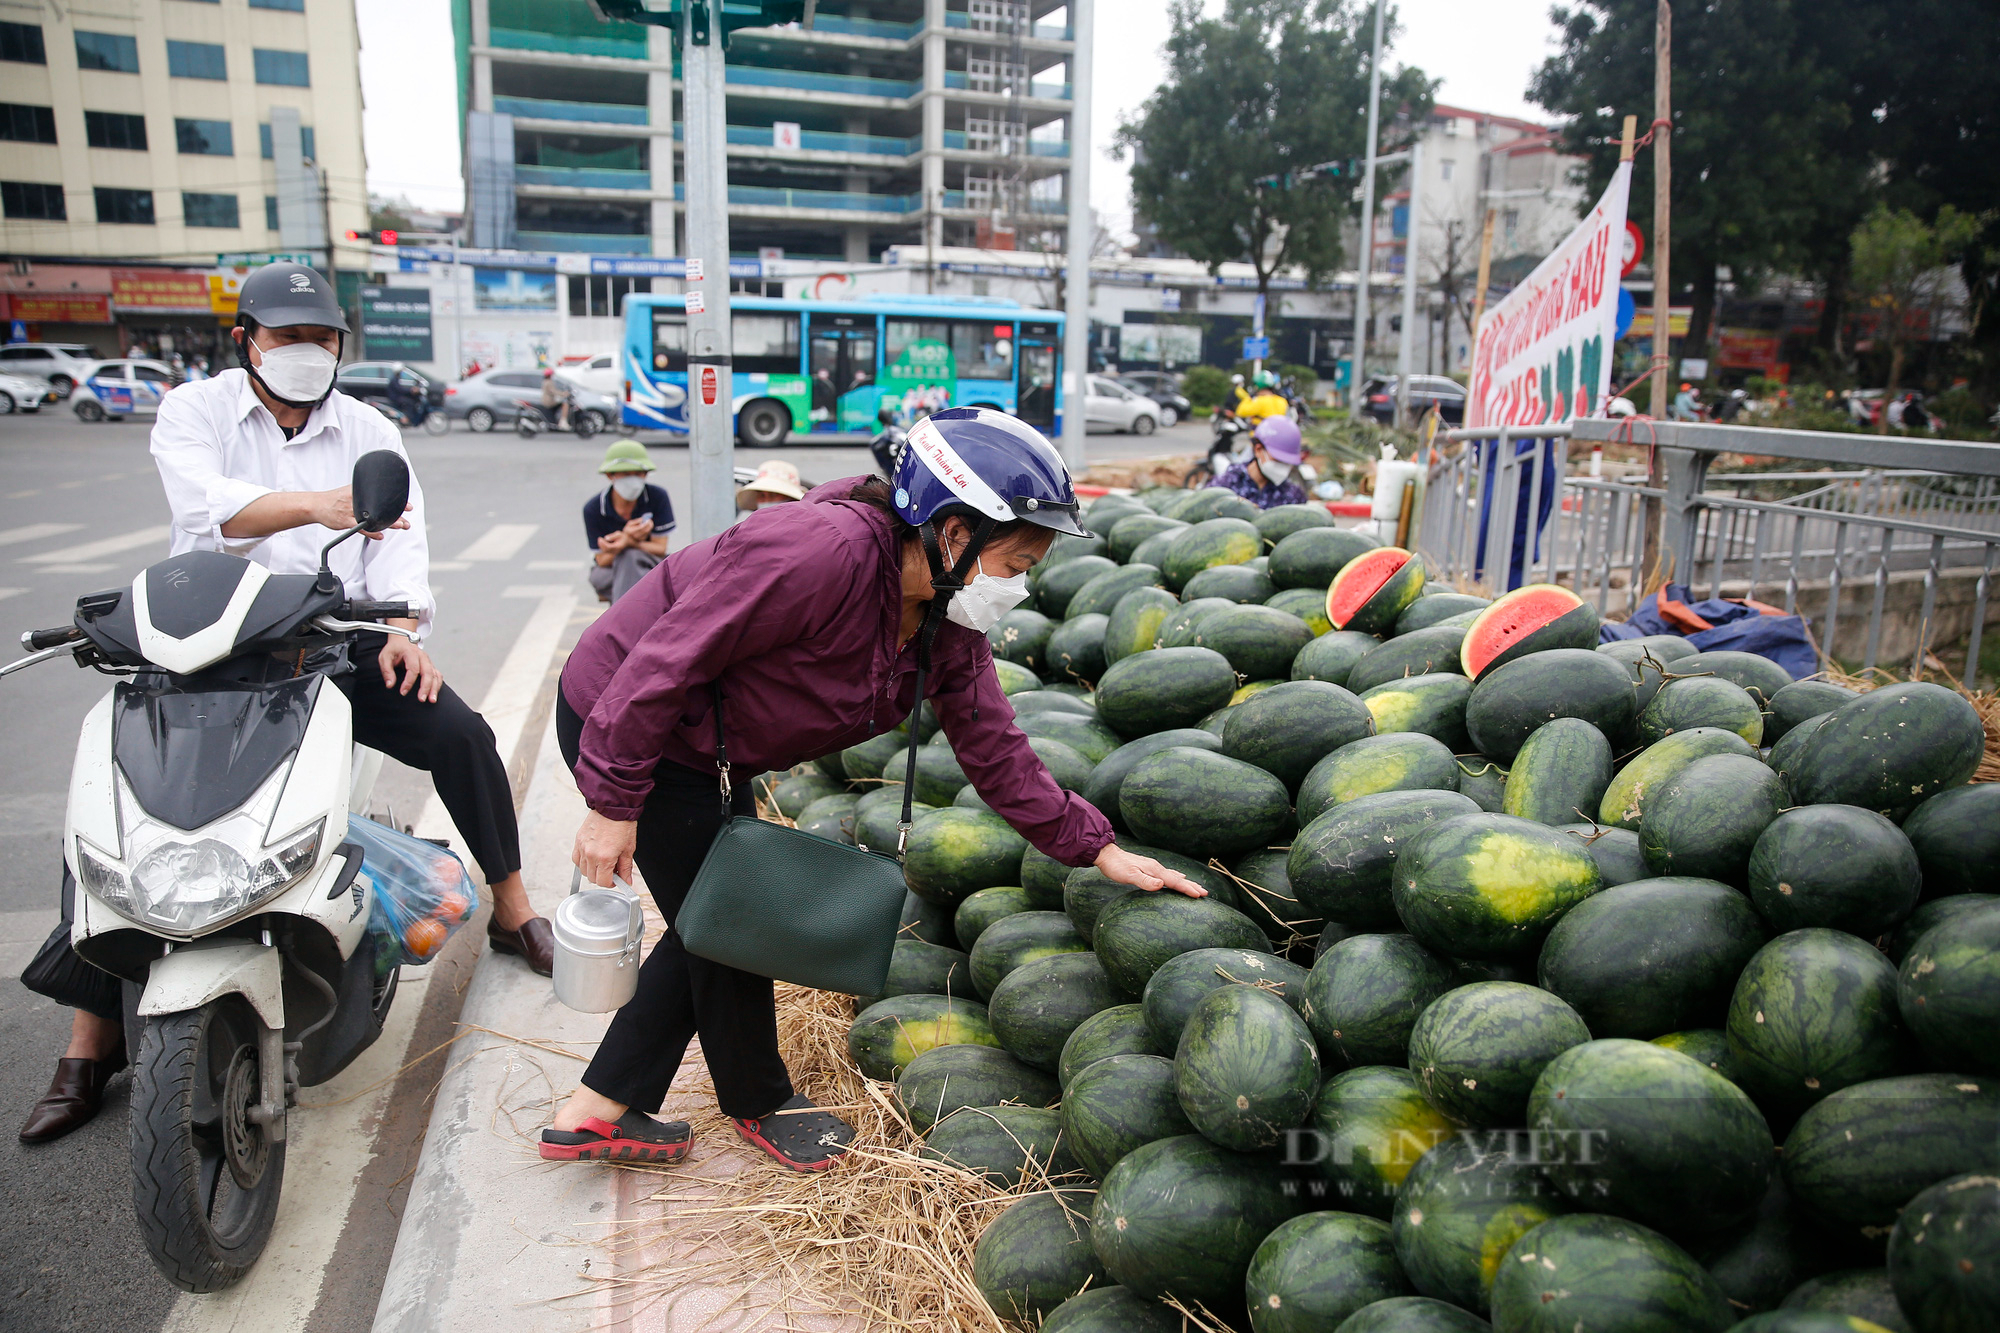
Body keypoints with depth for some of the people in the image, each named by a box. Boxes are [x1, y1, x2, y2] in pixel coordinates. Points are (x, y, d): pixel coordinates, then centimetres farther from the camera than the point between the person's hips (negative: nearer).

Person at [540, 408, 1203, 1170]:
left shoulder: (948, 619, -5)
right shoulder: (823, 551, -33)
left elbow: (992, 746, 1)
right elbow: (667, 659, -30)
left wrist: (1096, 849, -2)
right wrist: (613, 803, -24)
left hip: (708, 750, 9)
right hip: (619, 719, -9)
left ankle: (595, 1112, 27)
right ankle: (758, 1103, 30)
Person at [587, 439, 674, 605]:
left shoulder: (658, 496, -13)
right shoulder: (593, 509, -13)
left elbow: (660, 548, -11)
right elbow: (602, 561, -12)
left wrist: (627, 543, -32)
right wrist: (627, 538, -33)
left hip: (648, 566, 0)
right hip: (608, 572, 0)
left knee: (630, 557, -33)